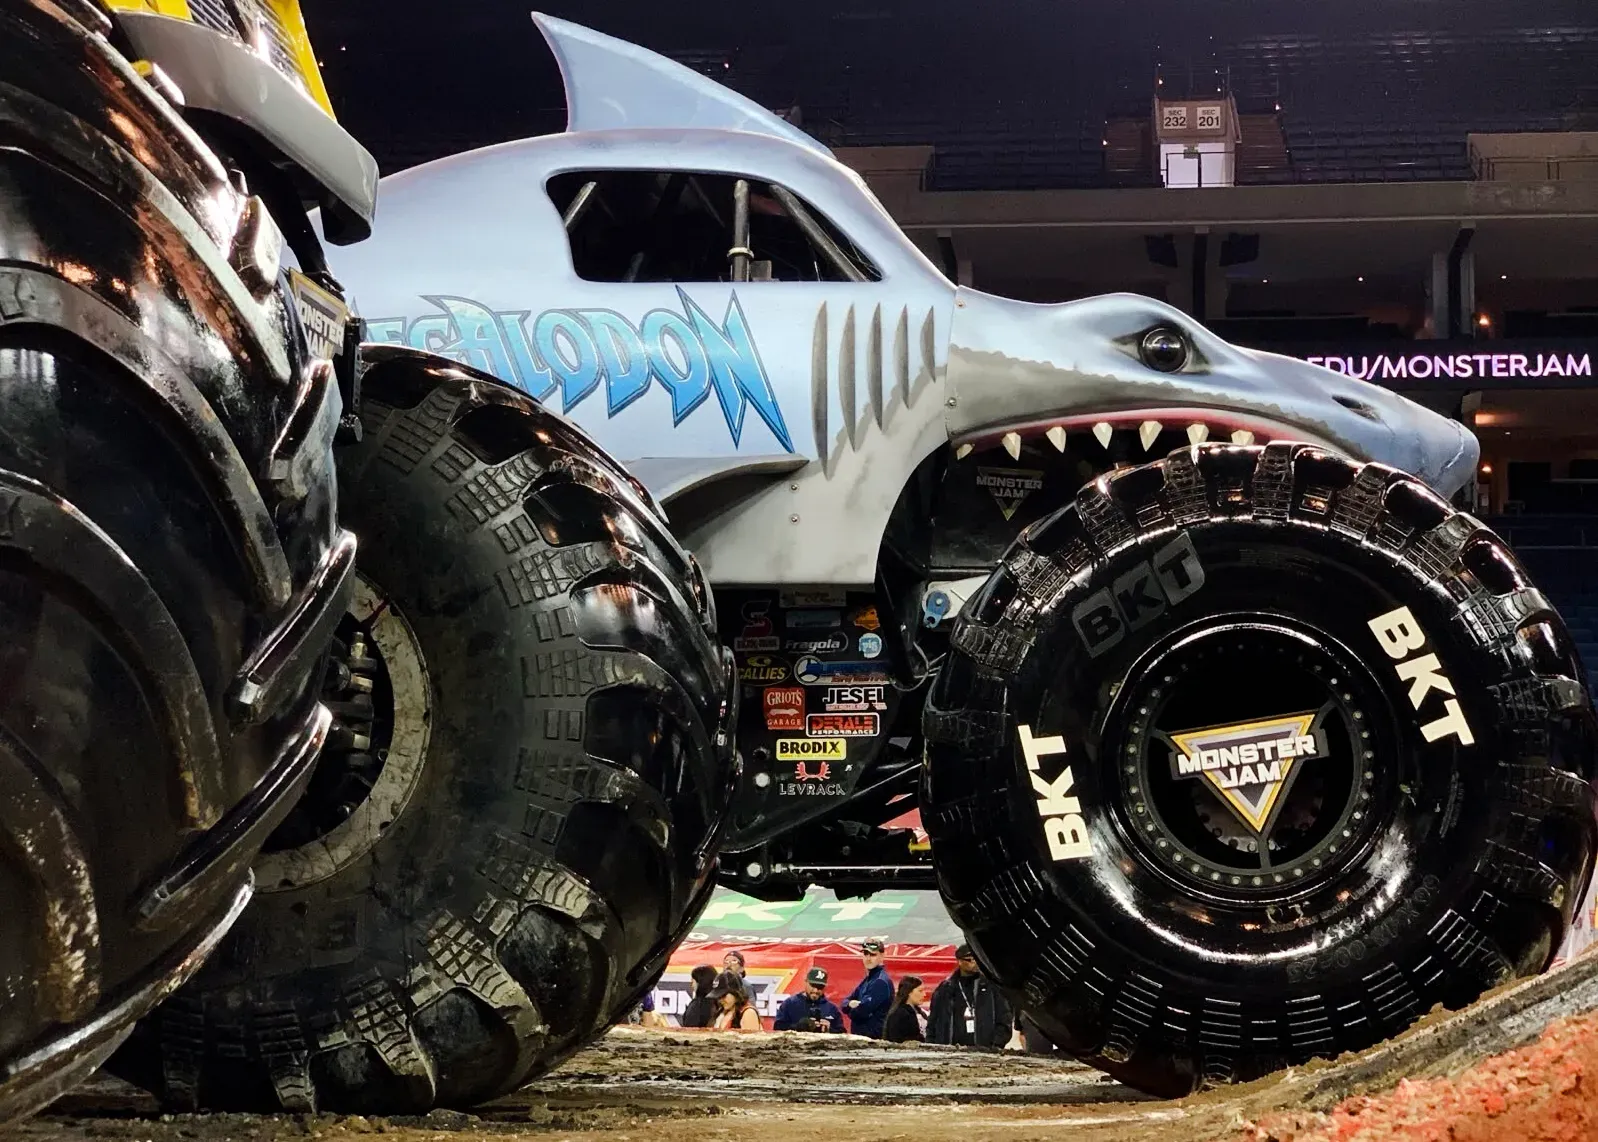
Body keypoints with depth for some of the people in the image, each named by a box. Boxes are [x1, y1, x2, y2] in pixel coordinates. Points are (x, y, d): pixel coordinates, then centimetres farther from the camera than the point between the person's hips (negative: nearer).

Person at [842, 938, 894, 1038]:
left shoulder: (881, 982, -14)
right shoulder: (866, 980, 16)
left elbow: (862, 1011, -21)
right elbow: (845, 1004, 14)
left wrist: (851, 1011, 1)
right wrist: (850, 1003, -10)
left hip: (874, 1038, -9)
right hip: (859, 1035, 9)